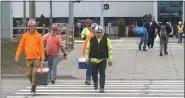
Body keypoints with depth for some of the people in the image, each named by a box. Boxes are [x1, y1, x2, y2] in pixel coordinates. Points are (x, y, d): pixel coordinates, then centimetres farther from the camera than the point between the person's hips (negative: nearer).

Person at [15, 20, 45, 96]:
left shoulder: (38, 36, 1)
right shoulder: (25, 36, 5)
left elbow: (41, 47, 1)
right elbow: (21, 46, 7)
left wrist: (42, 58, -3)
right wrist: (17, 55, -4)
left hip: (37, 58, -2)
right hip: (28, 58, 2)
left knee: (35, 73, -9)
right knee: (29, 74, 4)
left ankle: (33, 89, -3)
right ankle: (33, 83, 31)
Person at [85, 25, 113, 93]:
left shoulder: (106, 40, -1)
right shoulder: (91, 40, 2)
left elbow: (110, 49, 1)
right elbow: (87, 49, 10)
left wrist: (110, 59, -4)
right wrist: (86, 58, 6)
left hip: (103, 60, -1)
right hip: (94, 60, 1)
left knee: (102, 74, -4)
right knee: (94, 74, 5)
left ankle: (102, 88, 2)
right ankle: (95, 82, 37)